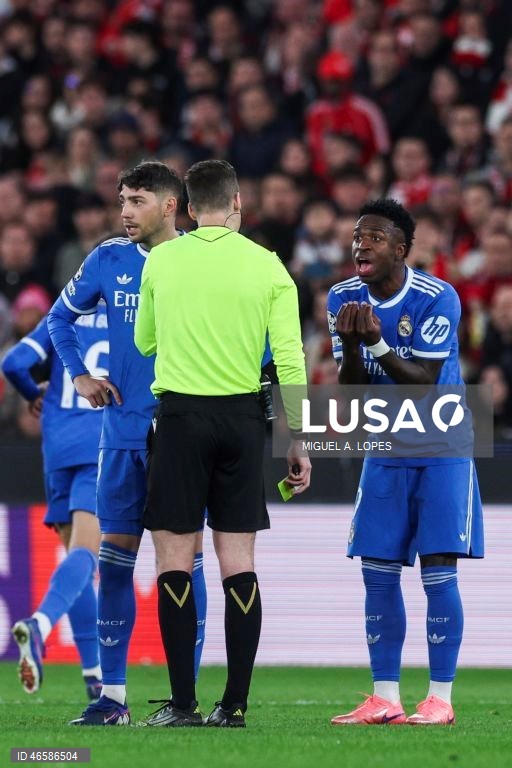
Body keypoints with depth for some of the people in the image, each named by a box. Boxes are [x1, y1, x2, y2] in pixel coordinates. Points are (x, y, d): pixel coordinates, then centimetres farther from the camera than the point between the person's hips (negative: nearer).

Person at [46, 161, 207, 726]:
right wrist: (79, 375, 8)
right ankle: (112, 695, 8)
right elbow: (61, 316, 20)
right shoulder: (109, 260, 7)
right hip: (122, 431, 4)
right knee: (115, 556, 3)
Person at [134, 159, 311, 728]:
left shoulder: (161, 260, 0)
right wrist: (298, 443, 3)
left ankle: (183, 703, -4)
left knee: (175, 559, 1)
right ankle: (235, 705, 3)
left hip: (181, 414, -2)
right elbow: (290, 359, -2)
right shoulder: (268, 266, 0)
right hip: (243, 416, 2)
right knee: (238, 562, 5)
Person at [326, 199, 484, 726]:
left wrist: (378, 344, -35)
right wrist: (349, 345, -25)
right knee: (378, 572, 1)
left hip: (442, 450, -5)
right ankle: (384, 698, 7)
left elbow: (424, 383, -23)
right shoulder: (344, 299, -4)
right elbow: (352, 392, -6)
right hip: (386, 450, 5)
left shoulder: (437, 299, -18)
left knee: (437, 569, -9)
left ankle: (440, 699, -5)